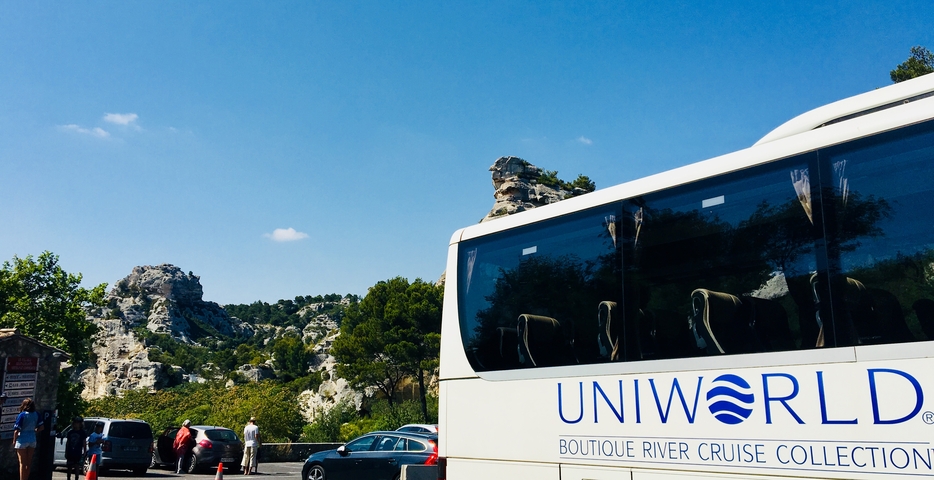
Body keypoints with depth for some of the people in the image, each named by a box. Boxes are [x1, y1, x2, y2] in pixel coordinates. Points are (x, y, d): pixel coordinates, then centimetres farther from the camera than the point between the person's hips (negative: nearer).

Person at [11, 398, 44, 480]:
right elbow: (41, 427, 4)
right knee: (29, 462, 13)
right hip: (32, 440, 5)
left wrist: (14, 440, -3)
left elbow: (17, 430, -16)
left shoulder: (22, 415, -14)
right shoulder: (36, 415, 0)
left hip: (22, 440, -5)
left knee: (22, 463, 3)